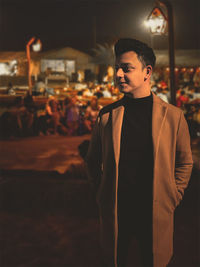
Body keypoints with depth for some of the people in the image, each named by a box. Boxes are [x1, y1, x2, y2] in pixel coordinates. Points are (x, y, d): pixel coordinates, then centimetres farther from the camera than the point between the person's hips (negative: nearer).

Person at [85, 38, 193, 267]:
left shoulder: (173, 115, -3)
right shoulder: (106, 115, 0)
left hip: (157, 216, -1)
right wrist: (101, 195, 4)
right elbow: (92, 161, 10)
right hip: (114, 216, 1)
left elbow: (184, 162, 6)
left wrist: (172, 197, 0)